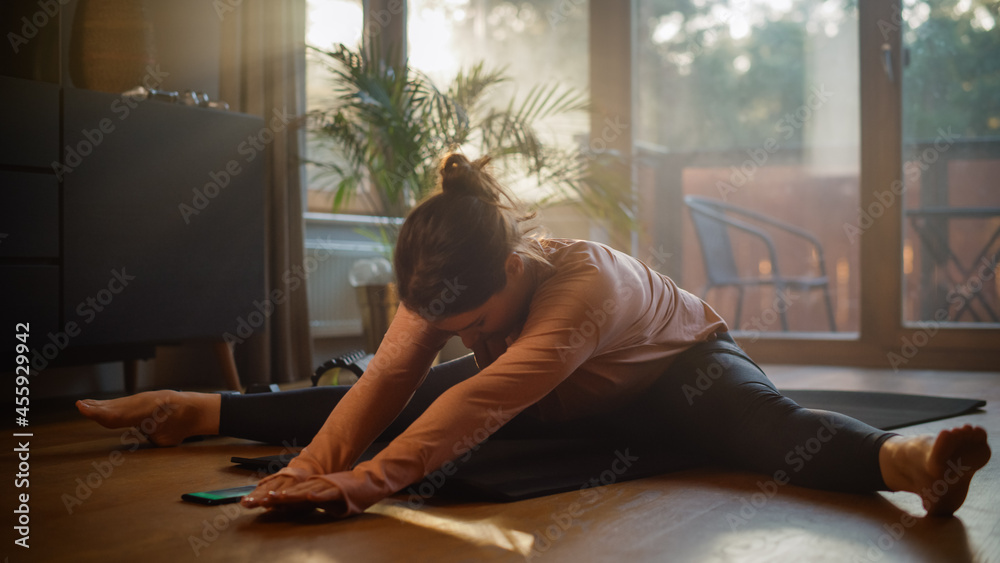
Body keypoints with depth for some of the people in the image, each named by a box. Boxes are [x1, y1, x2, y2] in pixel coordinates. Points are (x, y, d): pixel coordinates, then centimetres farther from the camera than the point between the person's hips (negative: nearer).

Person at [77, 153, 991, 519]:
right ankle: (203, 409, 9)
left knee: (765, 426, -39)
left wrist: (374, 479, -63)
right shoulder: (443, 288, -21)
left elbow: (488, 397, -53)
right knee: (400, 404, -2)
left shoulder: (586, 282, -42)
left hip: (679, 362, -5)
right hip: (566, 403, 5)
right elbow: (387, 381, -30)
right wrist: (317, 460, -47)